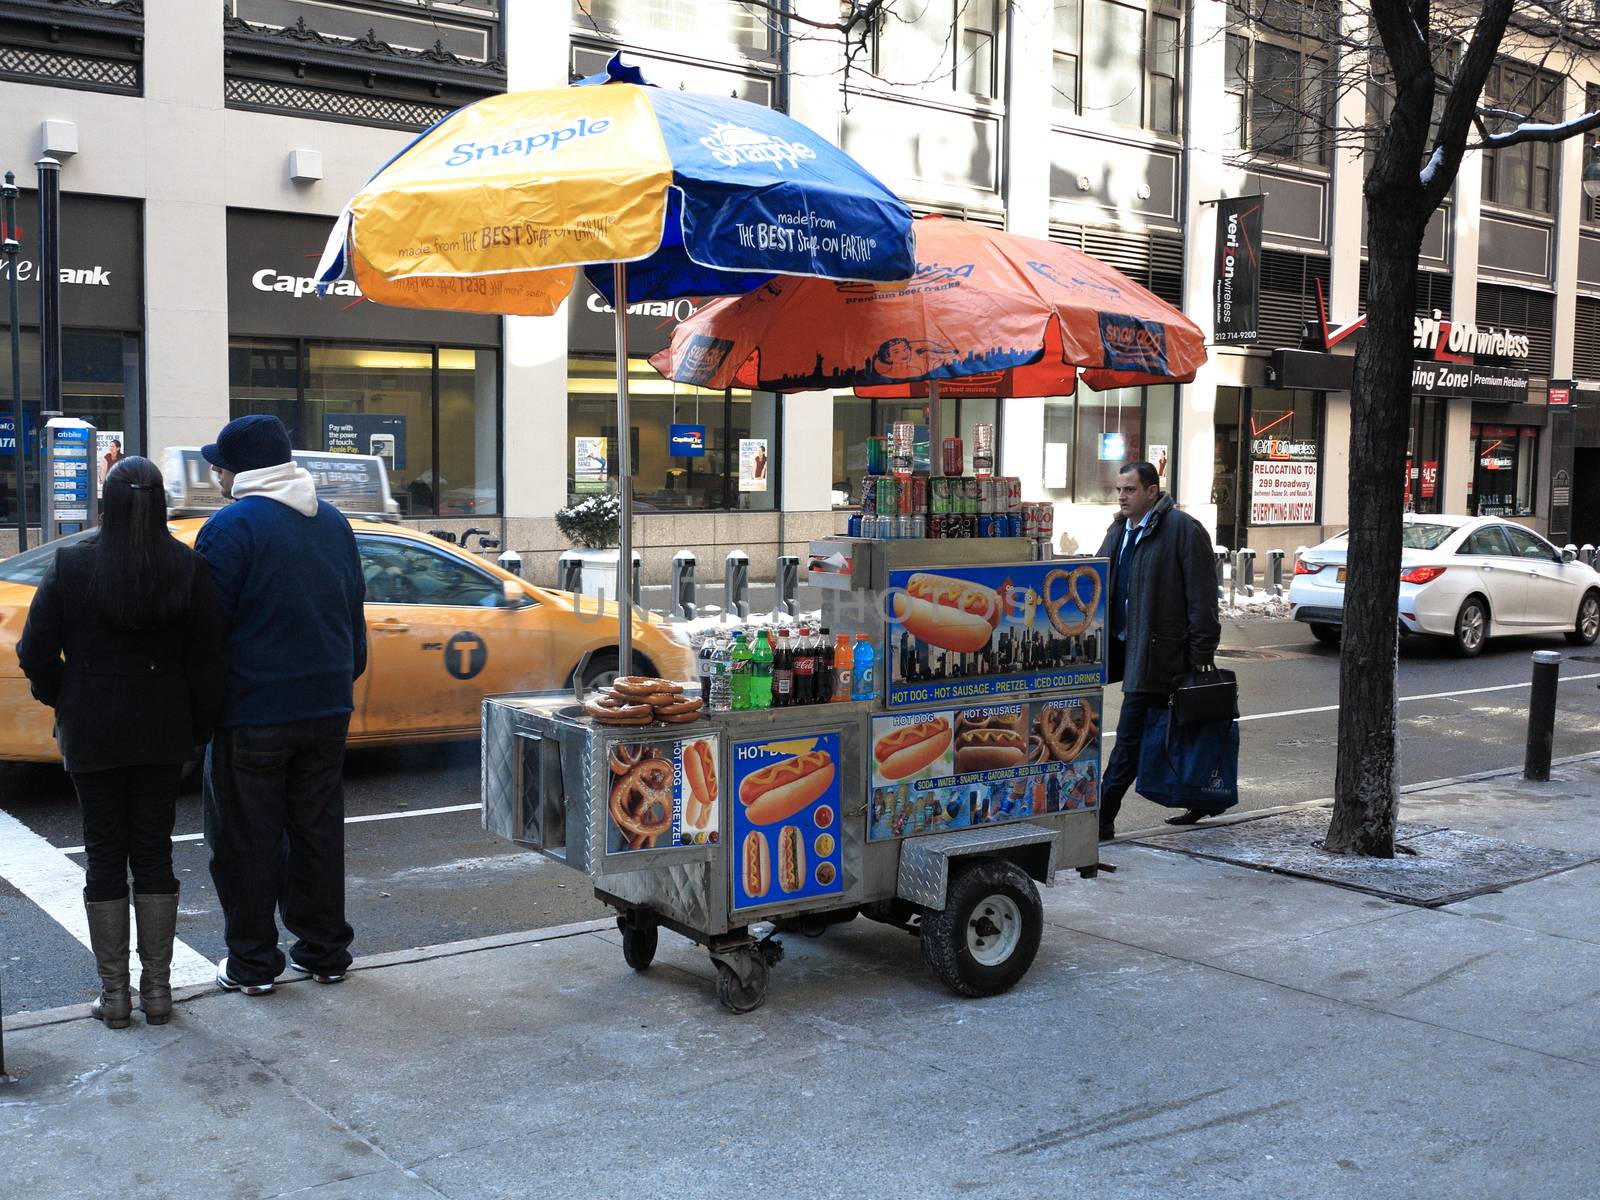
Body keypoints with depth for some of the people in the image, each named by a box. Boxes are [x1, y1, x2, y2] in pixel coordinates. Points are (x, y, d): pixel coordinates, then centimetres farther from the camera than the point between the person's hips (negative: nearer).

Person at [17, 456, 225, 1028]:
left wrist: (61, 702, 12)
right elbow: (207, 660, -5)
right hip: (163, 733, 1)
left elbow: (35, 653, -6)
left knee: (104, 855, 8)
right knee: (154, 853, 10)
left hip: (91, 732, -1)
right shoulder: (188, 568, -6)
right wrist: (200, 727, 7)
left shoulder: (71, 566, -9)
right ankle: (157, 990, 14)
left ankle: (114, 993, 13)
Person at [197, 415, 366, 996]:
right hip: (327, 708, 6)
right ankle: (325, 950, 21)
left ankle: (251, 963, 12)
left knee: (247, 839, 5)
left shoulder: (231, 527, -12)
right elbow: (354, 618, 16)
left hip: (252, 714, -6)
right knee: (318, 828, 14)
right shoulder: (333, 523, 9)